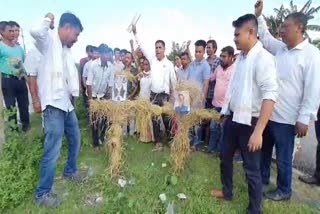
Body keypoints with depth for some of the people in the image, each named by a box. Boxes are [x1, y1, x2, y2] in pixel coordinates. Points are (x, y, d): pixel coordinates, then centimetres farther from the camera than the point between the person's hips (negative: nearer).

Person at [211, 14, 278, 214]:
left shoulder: (263, 58, -16)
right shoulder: (241, 57, 7)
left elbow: (270, 95, -23)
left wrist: (258, 131, -27)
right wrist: (226, 114, 15)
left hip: (249, 122, -8)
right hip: (232, 118, 8)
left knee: (252, 168, 7)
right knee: (225, 158, 21)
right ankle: (227, 191, 45)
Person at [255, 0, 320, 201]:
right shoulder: (280, 48, 7)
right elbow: (265, 37, 24)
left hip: (286, 118, -7)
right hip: (267, 113, 7)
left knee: (283, 158, 10)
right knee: (264, 151, 21)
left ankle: (284, 191, 32)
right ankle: (263, 179, 43)